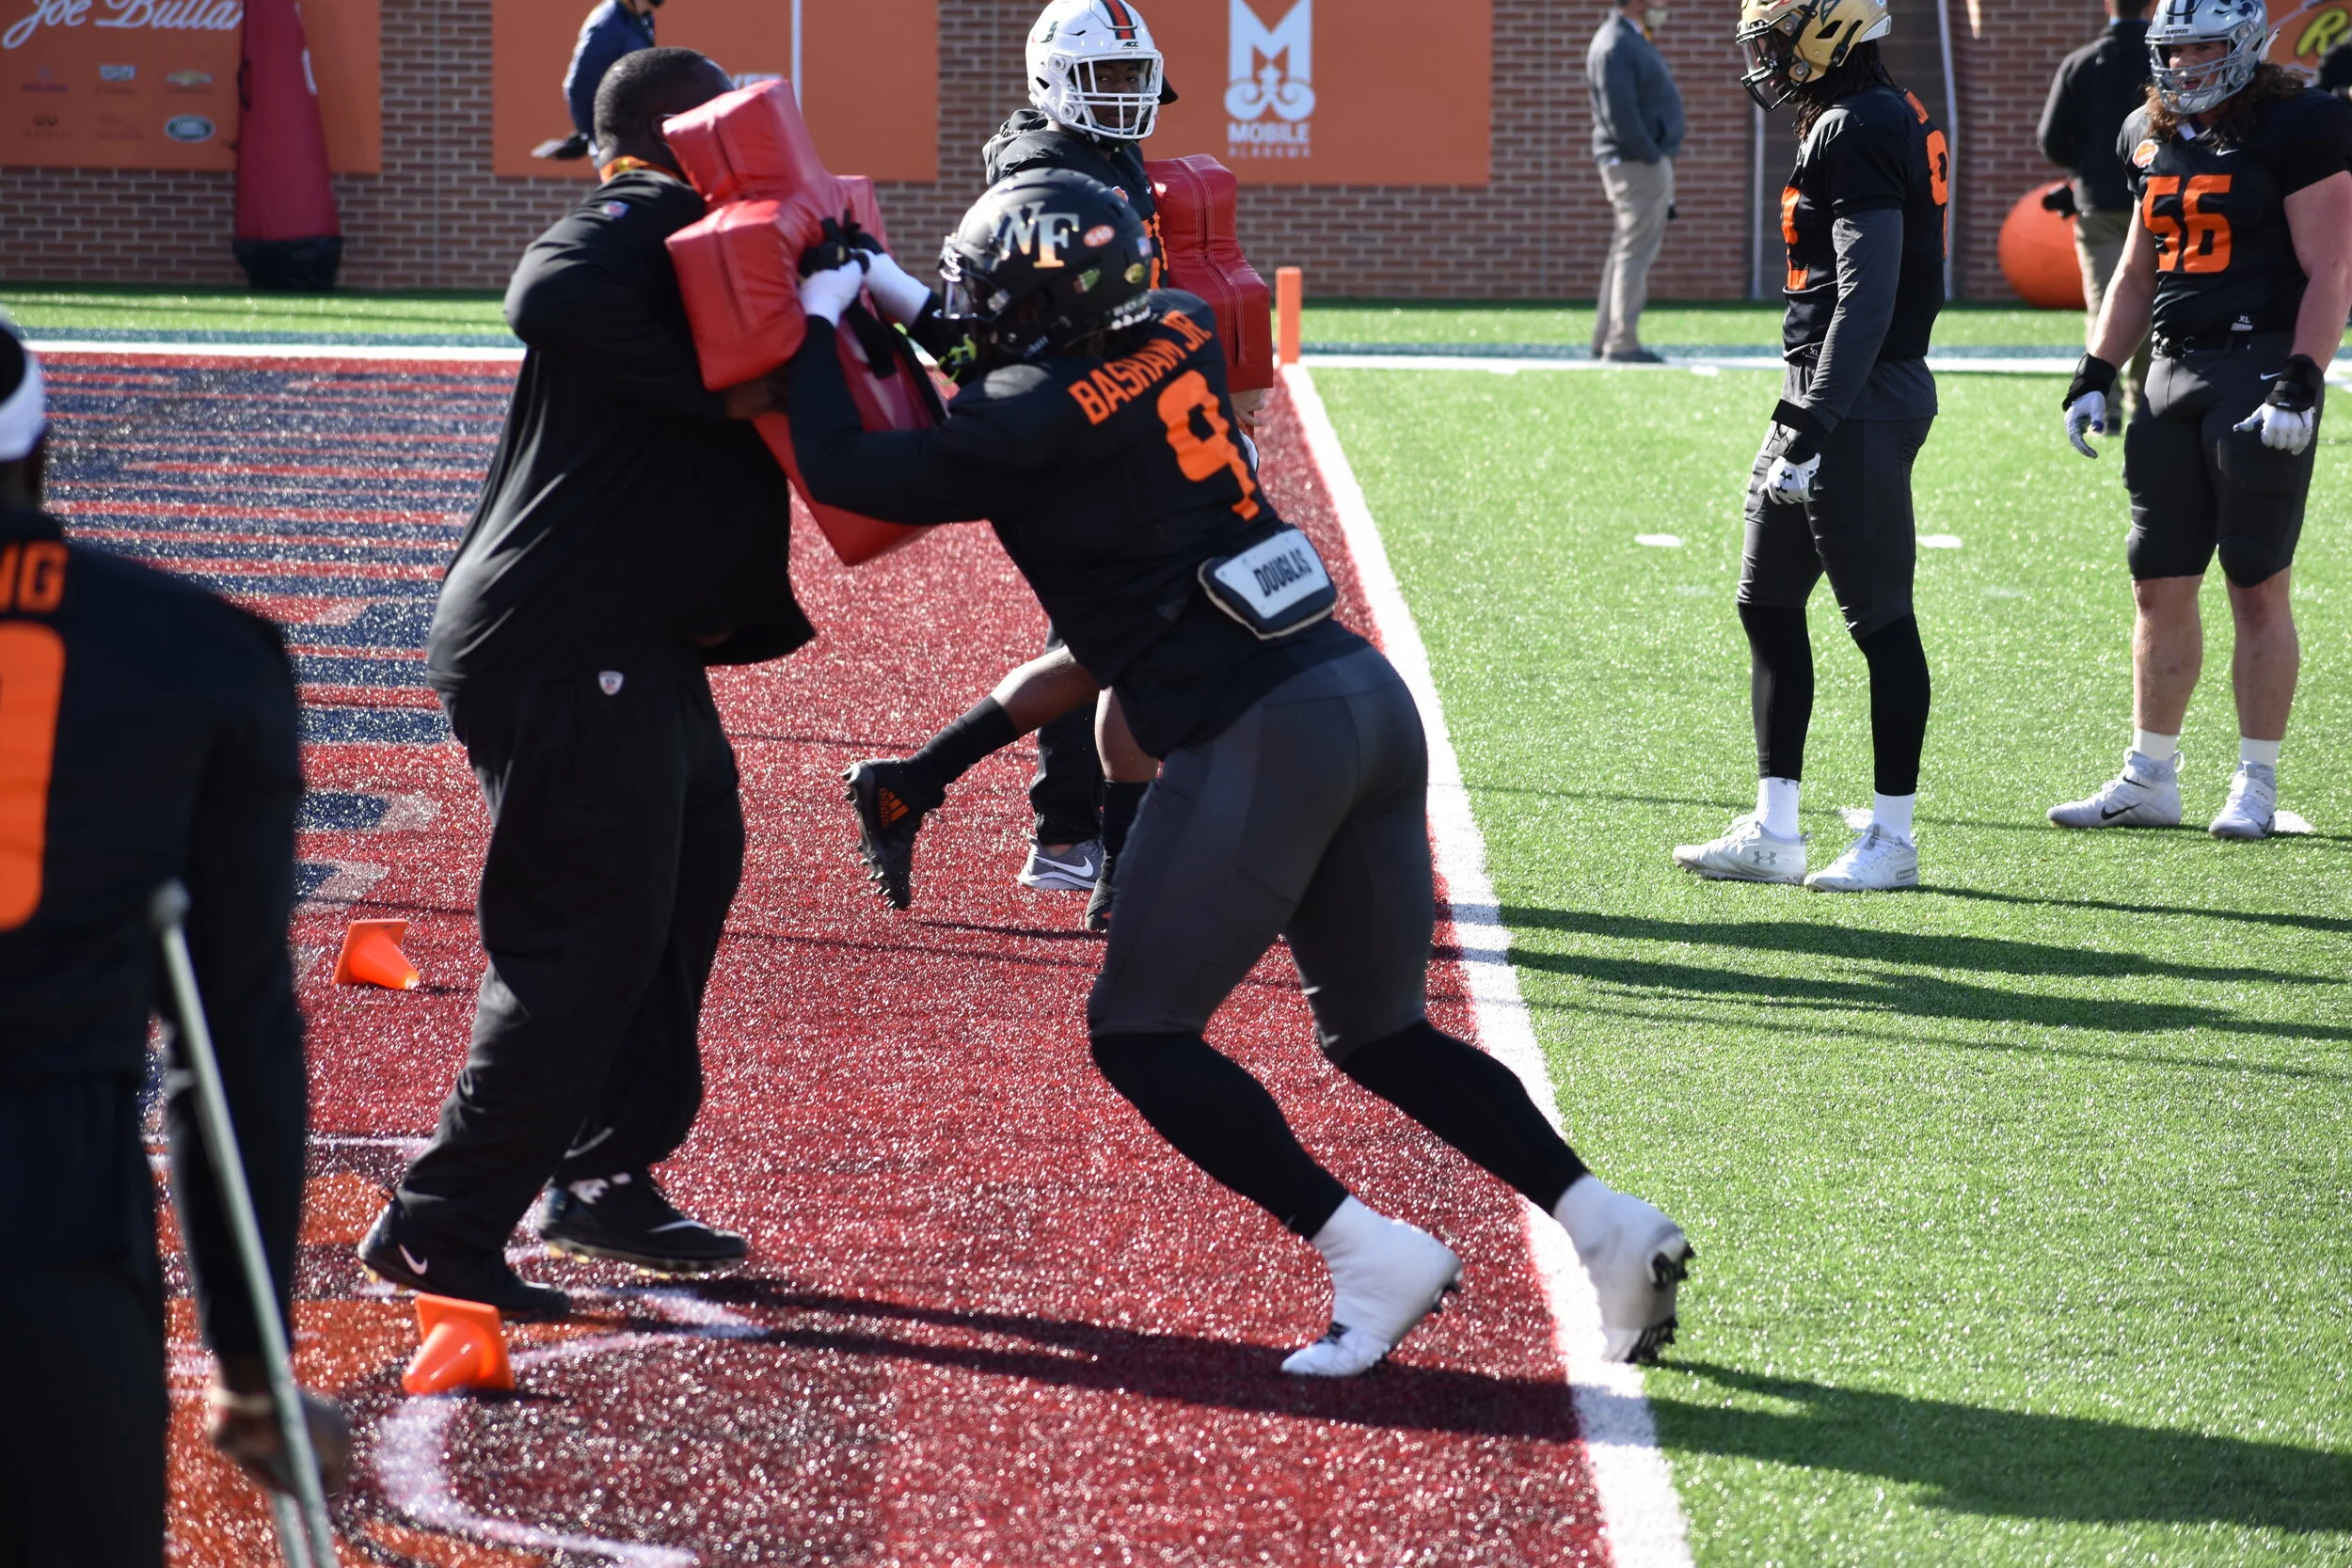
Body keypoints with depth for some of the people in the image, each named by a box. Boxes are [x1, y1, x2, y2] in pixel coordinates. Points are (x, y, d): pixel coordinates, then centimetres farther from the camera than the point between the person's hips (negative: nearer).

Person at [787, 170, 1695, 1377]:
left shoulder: (1031, 423, -10)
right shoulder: (1180, 340, 11)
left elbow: (841, 473, -6)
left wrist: (820, 319, 7)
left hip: (1258, 732, -8)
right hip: (1371, 696, 8)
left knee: (1141, 1029, 4)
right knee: (1381, 1034, 19)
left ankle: (1370, 1253, -6)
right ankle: (1606, 1225, 6)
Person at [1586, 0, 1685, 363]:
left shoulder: (1635, 42, 18)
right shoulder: (1615, 46, -15)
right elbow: (1619, 114, -23)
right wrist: (1650, 156, -19)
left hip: (1650, 161, 11)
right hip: (1636, 165, -11)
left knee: (1628, 252, 12)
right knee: (1635, 252, -9)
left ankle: (1605, 340, 16)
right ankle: (1622, 343, -9)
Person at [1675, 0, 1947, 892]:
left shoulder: (1859, 132, -17)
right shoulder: (1844, 125, 15)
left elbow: (1867, 300, -22)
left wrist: (1812, 433, -23)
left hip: (1863, 405, -11)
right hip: (1825, 400, 11)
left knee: (1879, 618, -2)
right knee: (1767, 605, 12)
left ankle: (1892, 841, 6)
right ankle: (1772, 833, 17)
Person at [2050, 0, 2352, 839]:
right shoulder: (2153, 138, 14)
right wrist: (2094, 376, 14)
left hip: (2261, 366, -7)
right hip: (2174, 372, 7)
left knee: (2258, 588, -3)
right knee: (2160, 586, 8)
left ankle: (2257, 785, 5)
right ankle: (2149, 779, 16)